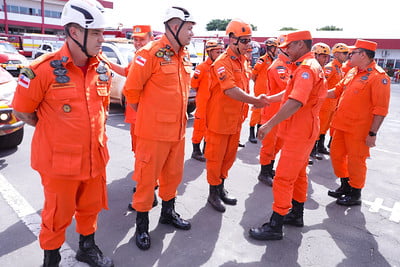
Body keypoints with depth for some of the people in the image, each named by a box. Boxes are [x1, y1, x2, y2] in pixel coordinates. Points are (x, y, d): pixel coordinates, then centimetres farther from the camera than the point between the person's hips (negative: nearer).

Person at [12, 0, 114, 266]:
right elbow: (22, 111, -5)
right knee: (58, 216, 13)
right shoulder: (44, 69, -17)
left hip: (95, 158, 5)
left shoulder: (103, 68, 1)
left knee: (90, 208, 22)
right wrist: (55, 130, 1)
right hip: (60, 161, -5)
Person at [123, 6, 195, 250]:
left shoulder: (185, 57, 10)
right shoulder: (151, 53, -14)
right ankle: (142, 223, 24)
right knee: (147, 178, 6)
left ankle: (168, 212, 39)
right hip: (154, 131, -7)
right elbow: (132, 89, -12)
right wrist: (147, 114, 1)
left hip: (178, 129, 7)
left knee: (173, 174, 19)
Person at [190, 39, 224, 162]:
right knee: (200, 127, 2)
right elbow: (193, 84, -9)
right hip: (203, 104, -6)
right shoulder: (202, 67, -13)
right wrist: (204, 95, 2)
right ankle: (196, 151, 16)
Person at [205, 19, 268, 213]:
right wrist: (255, 101, -26)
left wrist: (256, 100, 3)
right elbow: (231, 90, -27)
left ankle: (221, 188, 33)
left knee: (229, 156, 17)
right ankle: (213, 193, 21)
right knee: (215, 157, 5)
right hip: (219, 118, -8)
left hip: (236, 118, 8)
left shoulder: (243, 61, 11)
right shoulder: (222, 62, -16)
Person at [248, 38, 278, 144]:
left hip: (268, 91, 8)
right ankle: (251, 134, 2)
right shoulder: (263, 60, -13)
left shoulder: (272, 60, 12)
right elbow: (253, 74, -12)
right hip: (260, 90, -8)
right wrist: (258, 83, 2)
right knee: (257, 110, -5)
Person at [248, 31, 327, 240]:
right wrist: (268, 99, 13)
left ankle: (275, 226, 2)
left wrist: (270, 124, -29)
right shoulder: (309, 66, 16)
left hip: (298, 133, -11)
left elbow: (295, 102, -30)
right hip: (303, 131, 11)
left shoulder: (307, 68, -18)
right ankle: (296, 214, 34)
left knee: (284, 178, -7)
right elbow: (291, 92, 22)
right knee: (298, 174, 19)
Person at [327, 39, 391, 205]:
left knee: (355, 160, 4)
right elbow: (338, 90, 20)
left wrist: (372, 133, -19)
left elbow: (381, 109, -17)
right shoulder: (352, 72, 10)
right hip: (342, 124, 8)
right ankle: (345, 186, 36)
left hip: (358, 129, -8)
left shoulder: (378, 76, -15)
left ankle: (355, 195, 24)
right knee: (336, 154, 16)